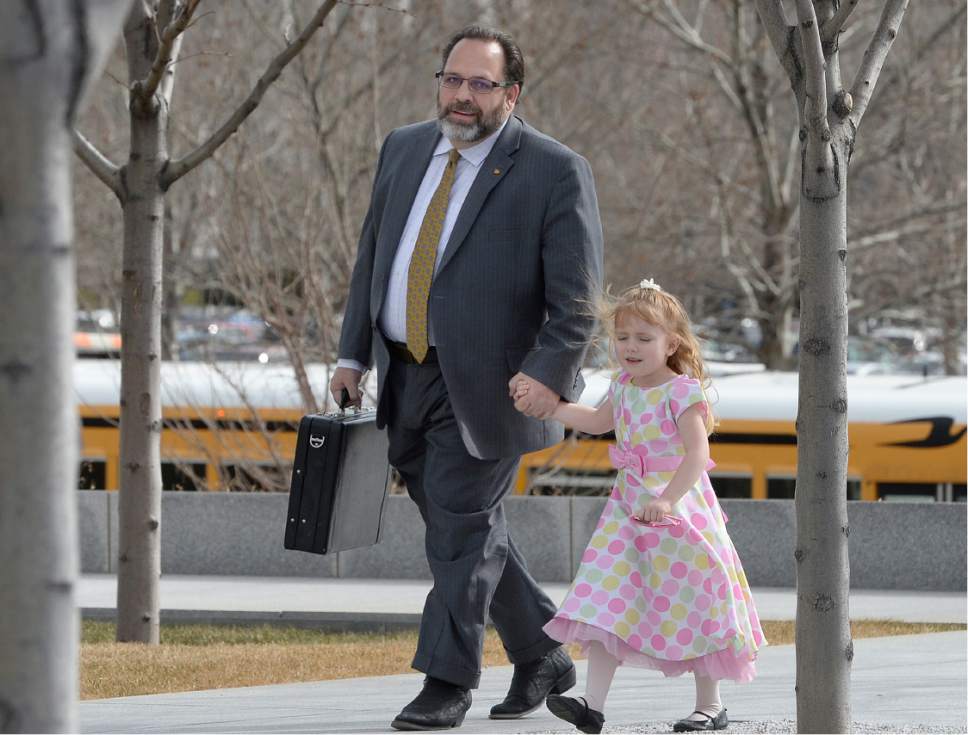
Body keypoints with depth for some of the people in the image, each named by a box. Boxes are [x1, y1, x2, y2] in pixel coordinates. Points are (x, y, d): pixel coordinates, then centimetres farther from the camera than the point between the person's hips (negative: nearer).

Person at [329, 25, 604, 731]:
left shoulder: (555, 172, -10)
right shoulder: (404, 150, 9)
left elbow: (576, 297, -12)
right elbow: (373, 256, 16)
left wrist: (549, 377, -24)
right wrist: (353, 353, 12)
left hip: (485, 383, -6)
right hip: (406, 376, 7)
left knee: (461, 521, -7)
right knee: (469, 526, 13)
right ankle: (543, 658, 28)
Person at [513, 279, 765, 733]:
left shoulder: (681, 391, -15)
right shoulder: (623, 387, 9)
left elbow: (698, 453, -25)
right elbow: (597, 422, 30)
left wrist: (667, 499, -36)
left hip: (679, 508, -7)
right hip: (628, 509, 7)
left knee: (691, 607, 2)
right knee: (607, 603, -4)